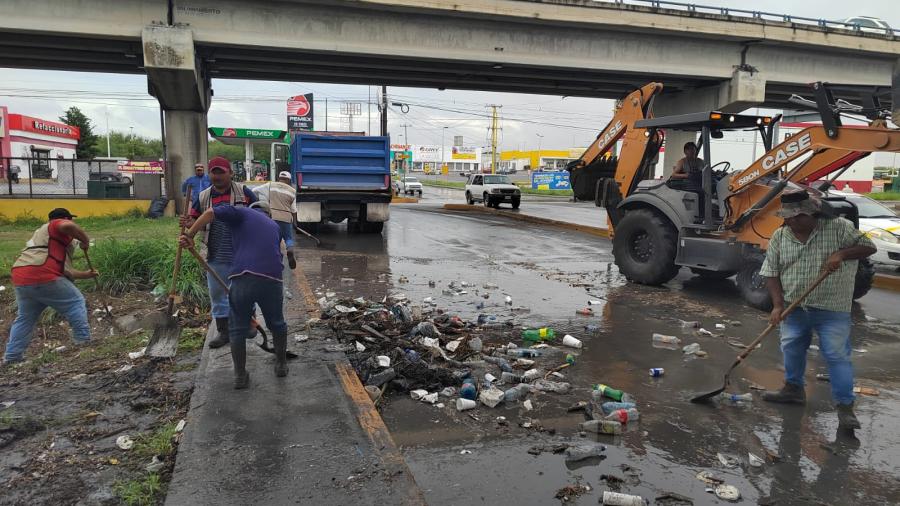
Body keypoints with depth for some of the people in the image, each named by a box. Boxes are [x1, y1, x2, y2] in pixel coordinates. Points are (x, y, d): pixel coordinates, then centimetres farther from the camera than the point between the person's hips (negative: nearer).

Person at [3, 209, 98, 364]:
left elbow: (63, 269, 34)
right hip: (43, 278, -9)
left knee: (25, 318, 22)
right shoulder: (57, 226, 8)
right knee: (75, 303, 6)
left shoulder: (42, 233, 34)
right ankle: (84, 342, 7)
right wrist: (85, 240, -7)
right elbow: (68, 227, -21)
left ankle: (11, 356, 23)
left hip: (21, 279, 9)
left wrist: (84, 275, 36)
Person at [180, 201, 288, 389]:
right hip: (271, 279, 3)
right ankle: (281, 365, 36)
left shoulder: (242, 213, 17)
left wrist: (190, 235, 6)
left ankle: (240, 375, 17)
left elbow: (210, 213, 0)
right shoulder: (274, 226, 29)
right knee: (277, 324, 26)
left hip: (243, 277, -3)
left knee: (238, 328, 16)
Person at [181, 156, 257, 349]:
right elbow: (196, 221, 9)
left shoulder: (243, 192, -4)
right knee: (217, 292, 10)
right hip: (216, 255, 3)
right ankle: (223, 331, 22)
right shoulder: (203, 197, 5)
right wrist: (188, 223, -15)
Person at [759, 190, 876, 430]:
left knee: (837, 355, -3)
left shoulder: (838, 227, -8)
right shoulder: (779, 237, -1)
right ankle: (794, 388, 34)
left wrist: (841, 254, -22)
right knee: (791, 349, 13)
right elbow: (771, 273, 1)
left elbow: (868, 246, -4)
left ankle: (845, 406, 6)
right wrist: (778, 305, -7)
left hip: (832, 310, -3)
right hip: (794, 308, 4)